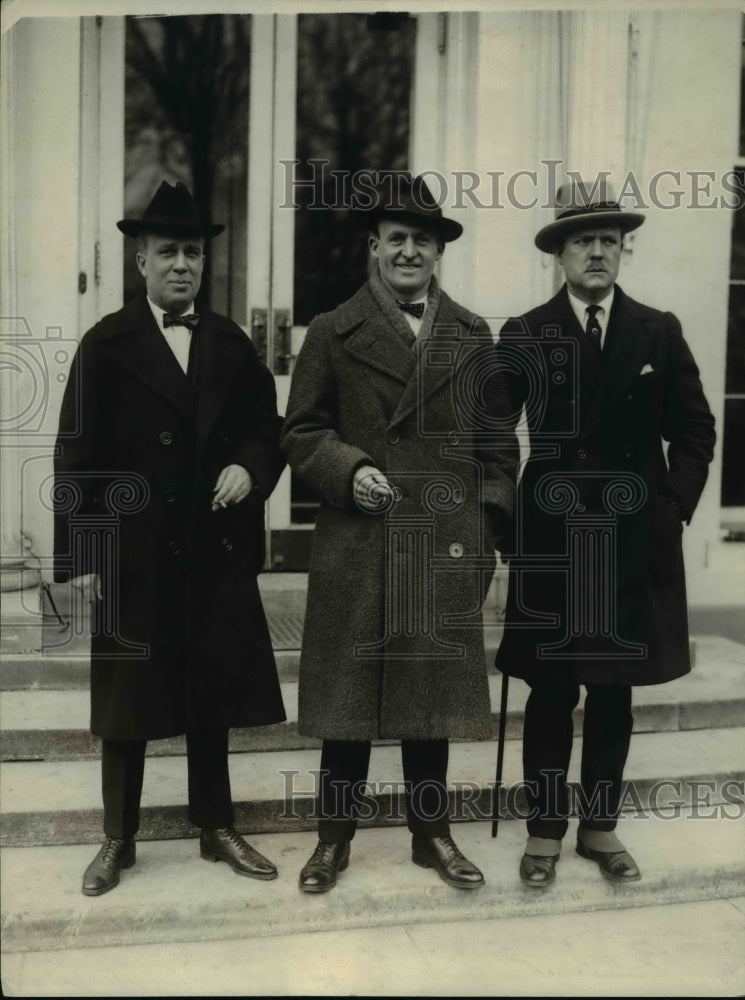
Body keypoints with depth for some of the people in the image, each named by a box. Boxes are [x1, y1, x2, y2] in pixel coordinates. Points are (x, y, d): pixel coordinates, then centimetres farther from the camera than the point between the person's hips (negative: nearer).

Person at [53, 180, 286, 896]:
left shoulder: (232, 344, 8)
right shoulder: (107, 344, -1)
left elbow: (267, 429, 12)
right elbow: (76, 456, -4)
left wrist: (249, 467, -12)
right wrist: (78, 558, -9)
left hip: (218, 555, 3)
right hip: (132, 557, -2)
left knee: (213, 699, 12)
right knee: (127, 702, 9)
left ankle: (216, 828, 28)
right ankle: (118, 840, 25)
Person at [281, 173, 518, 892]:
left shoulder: (473, 336, 10)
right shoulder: (333, 333, 4)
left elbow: (496, 440, 11)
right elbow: (301, 434, 3)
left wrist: (488, 524, 3)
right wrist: (347, 470, -14)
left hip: (446, 549, 2)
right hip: (354, 548, -1)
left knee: (433, 696, 12)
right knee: (347, 697, 7)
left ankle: (431, 832, 29)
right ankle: (334, 837, 24)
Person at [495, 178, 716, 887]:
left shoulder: (659, 333, 5)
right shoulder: (523, 336, 0)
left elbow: (695, 430, 9)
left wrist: (674, 506, 0)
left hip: (636, 540, 2)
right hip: (552, 538, -2)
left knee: (615, 691, 12)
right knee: (551, 692, 5)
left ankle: (600, 826, 26)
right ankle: (544, 831, 20)